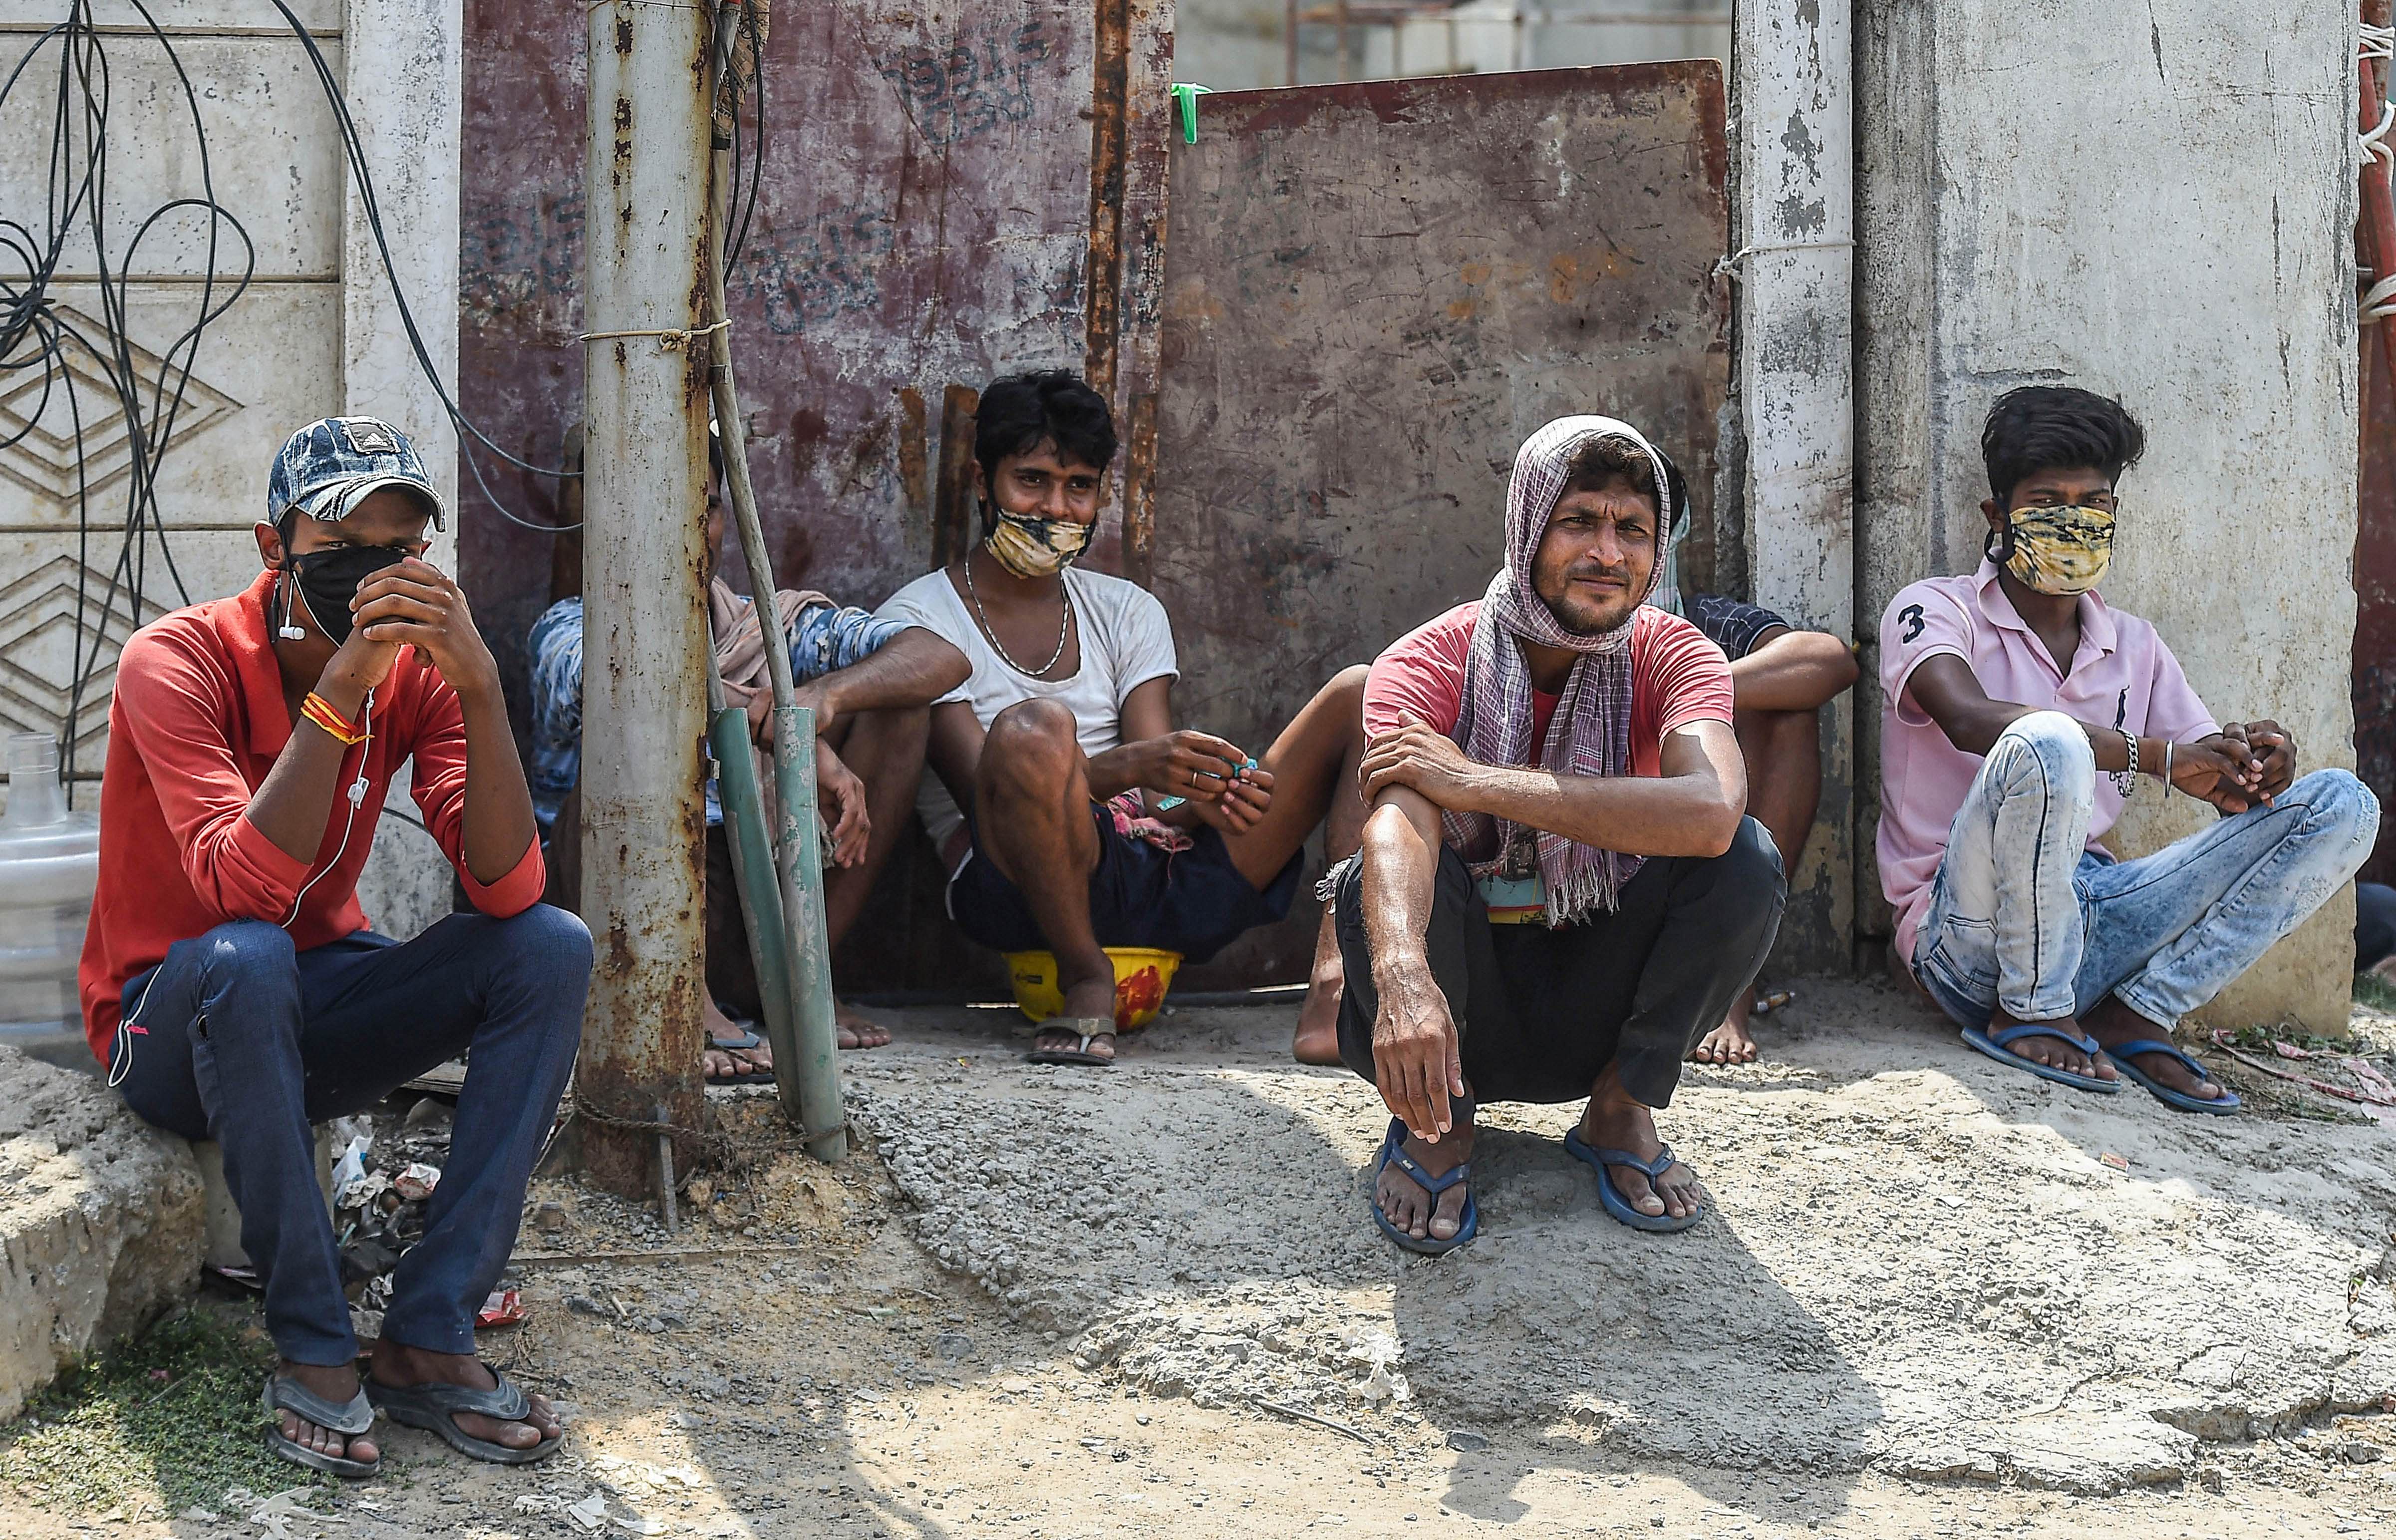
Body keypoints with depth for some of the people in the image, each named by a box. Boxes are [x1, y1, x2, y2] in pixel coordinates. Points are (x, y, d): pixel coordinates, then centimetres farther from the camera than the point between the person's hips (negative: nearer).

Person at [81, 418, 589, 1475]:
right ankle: (313, 1351, -25)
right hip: (172, 1025, -5)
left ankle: (429, 1337, -20)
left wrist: (480, 688, -30)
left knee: (551, 947, -18)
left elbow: (507, 889, -19)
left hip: (318, 1012, 5)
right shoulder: (177, 661, -19)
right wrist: (338, 688, -38)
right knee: (245, 958, -38)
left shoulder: (417, 671, -6)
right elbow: (243, 893, -34)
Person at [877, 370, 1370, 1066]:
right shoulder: (919, 619, 5)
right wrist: (1136, 764, -27)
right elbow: (983, 791, -10)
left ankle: (1333, 988, -26)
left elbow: (1161, 794, 7)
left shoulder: (1127, 612, 21)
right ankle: (1086, 981, -16)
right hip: (1023, 889, -5)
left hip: (1168, 866, 5)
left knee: (1364, 693, -7)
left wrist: (1204, 797, -19)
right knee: (1033, 728, -37)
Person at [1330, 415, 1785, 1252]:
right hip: (1458, 1009, -1)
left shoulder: (1672, 656, -11)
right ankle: (1437, 1117, -7)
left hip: (1598, 990, 1)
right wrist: (1403, 975, -59)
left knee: (1745, 859, -24)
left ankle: (1622, 1109, -5)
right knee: (1379, 878, -33)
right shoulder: (1427, 666, -15)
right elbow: (1399, 823, -36)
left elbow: (1710, 812, -33)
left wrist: (1475, 782, -33)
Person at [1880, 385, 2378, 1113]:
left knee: (2341, 805, -6)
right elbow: (1972, 720, -21)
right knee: (2047, 743, -36)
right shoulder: (1935, 610, 1)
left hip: (2094, 920, 6)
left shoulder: (2134, 648, 20)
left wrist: (2255, 766, -11)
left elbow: (2217, 780, 14)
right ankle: (2030, 1015, -15)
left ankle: (2138, 1015, -13)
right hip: (1967, 936, -6)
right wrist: (2161, 757, -25)